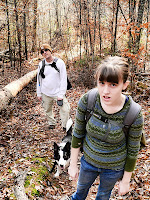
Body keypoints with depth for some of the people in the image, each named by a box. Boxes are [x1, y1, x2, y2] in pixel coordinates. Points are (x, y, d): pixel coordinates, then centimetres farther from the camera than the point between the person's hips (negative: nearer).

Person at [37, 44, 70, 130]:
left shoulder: (60, 62, -6)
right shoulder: (41, 64, 5)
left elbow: (63, 79, -9)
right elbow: (39, 80, 12)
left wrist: (61, 94, -14)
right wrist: (39, 93, 10)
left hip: (58, 93, -3)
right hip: (46, 94, 3)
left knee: (65, 109, -8)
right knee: (48, 110, 14)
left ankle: (66, 126, 11)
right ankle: (52, 123, 39)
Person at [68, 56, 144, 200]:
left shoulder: (134, 116, -29)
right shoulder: (86, 101, -26)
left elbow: (132, 151, -13)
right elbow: (77, 134, -11)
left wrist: (125, 181, -2)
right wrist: (73, 164, -2)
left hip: (114, 168, -2)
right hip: (88, 161, 2)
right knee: (82, 188, 33)